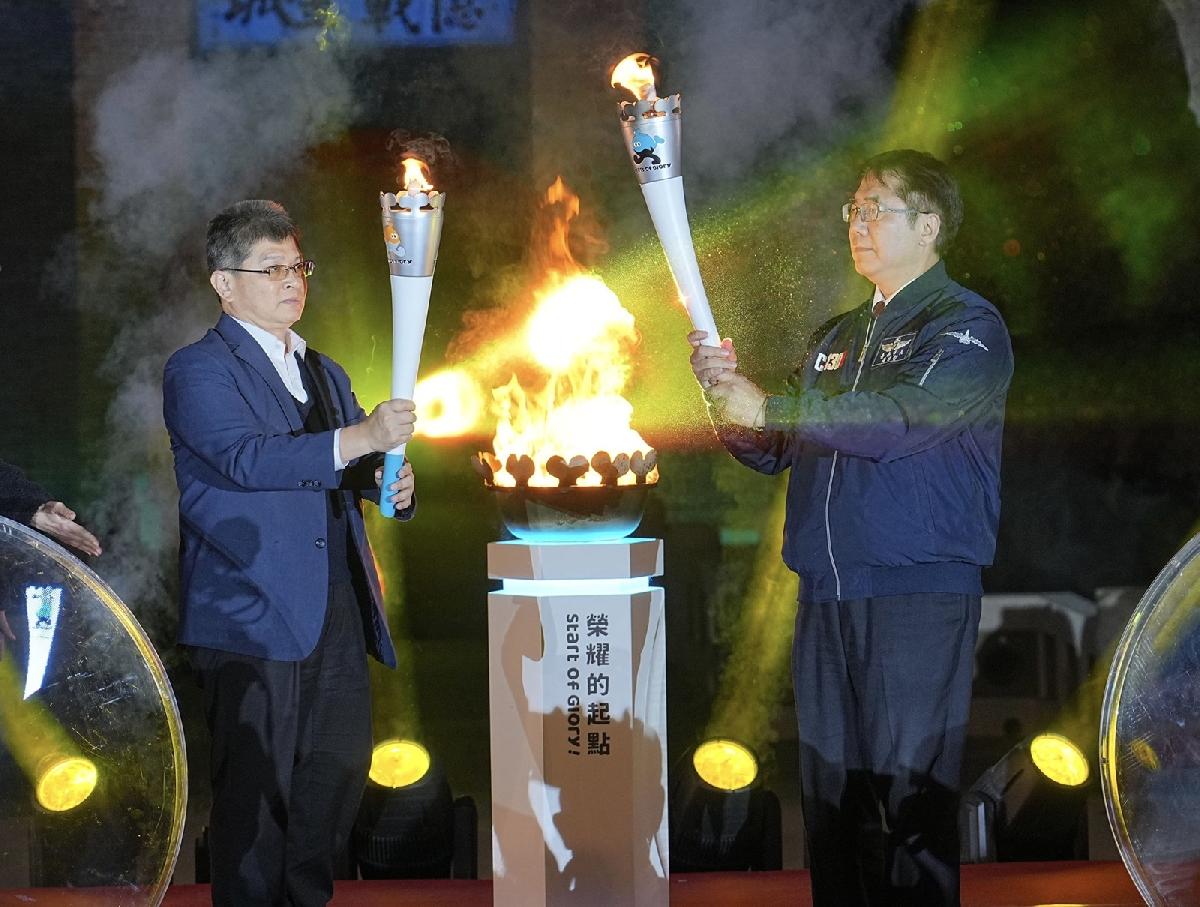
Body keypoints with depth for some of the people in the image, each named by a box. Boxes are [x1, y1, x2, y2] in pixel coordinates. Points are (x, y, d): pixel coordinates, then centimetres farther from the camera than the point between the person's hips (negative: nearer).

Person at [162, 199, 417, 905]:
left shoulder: (326, 374, 21)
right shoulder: (200, 371, -4)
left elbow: (350, 469, 25)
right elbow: (246, 457, -20)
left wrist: (391, 483, 0)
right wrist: (359, 438, -29)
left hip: (338, 612, 7)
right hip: (253, 614, -7)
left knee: (340, 770, 8)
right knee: (257, 787, -5)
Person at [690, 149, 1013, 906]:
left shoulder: (967, 327, -3)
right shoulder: (840, 339, 22)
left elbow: (901, 420, -19)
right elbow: (779, 452, 20)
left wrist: (765, 407, -14)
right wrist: (729, 395, 0)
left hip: (919, 595, -7)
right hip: (827, 594, 7)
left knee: (909, 802, -8)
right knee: (832, 797, 9)